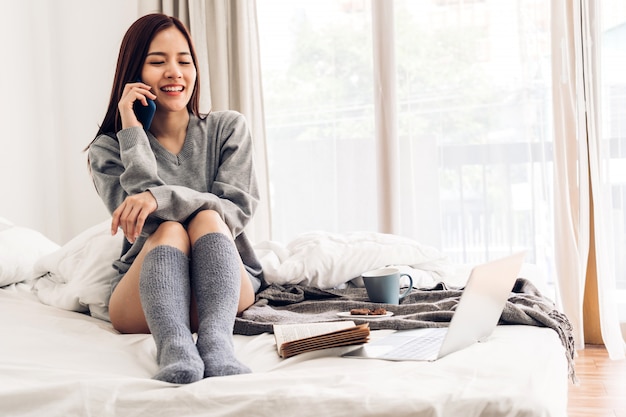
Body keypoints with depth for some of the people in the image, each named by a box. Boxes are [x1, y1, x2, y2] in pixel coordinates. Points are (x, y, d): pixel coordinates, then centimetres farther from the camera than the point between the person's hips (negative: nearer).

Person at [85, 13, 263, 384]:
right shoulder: (107, 150, 3)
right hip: (142, 296, 0)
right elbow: (142, 224, -13)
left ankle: (216, 340, -52)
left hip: (225, 284, 1)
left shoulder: (228, 128, 5)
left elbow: (238, 209, -10)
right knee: (170, 228, -29)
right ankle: (174, 347, -57)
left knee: (206, 219, -27)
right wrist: (132, 133, -13)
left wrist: (160, 197, -26)